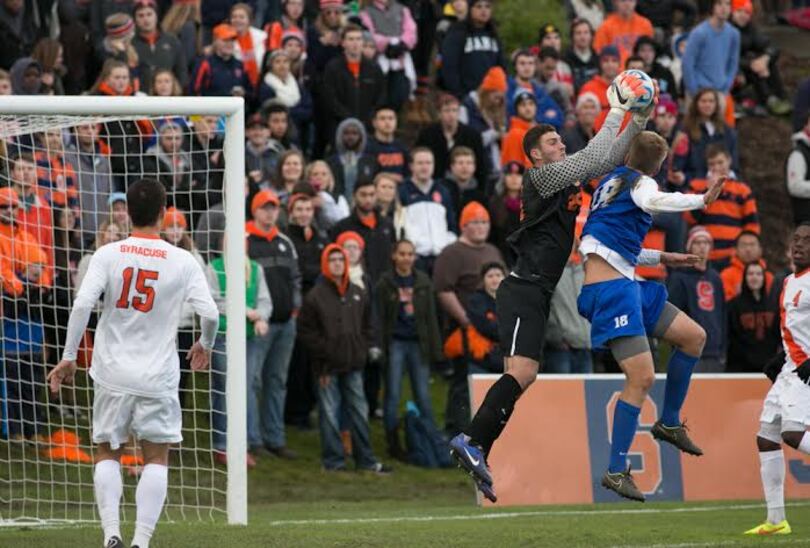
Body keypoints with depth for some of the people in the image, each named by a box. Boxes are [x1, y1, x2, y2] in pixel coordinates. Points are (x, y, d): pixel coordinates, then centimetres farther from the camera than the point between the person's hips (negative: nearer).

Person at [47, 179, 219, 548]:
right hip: (158, 376, -1)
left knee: (107, 452, 14)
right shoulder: (182, 261, -3)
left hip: (113, 372, 1)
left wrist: (69, 357, -5)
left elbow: (82, 305, -12)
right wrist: (205, 346, 15)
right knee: (156, 458, 8)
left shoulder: (107, 255, -3)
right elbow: (210, 313, -6)